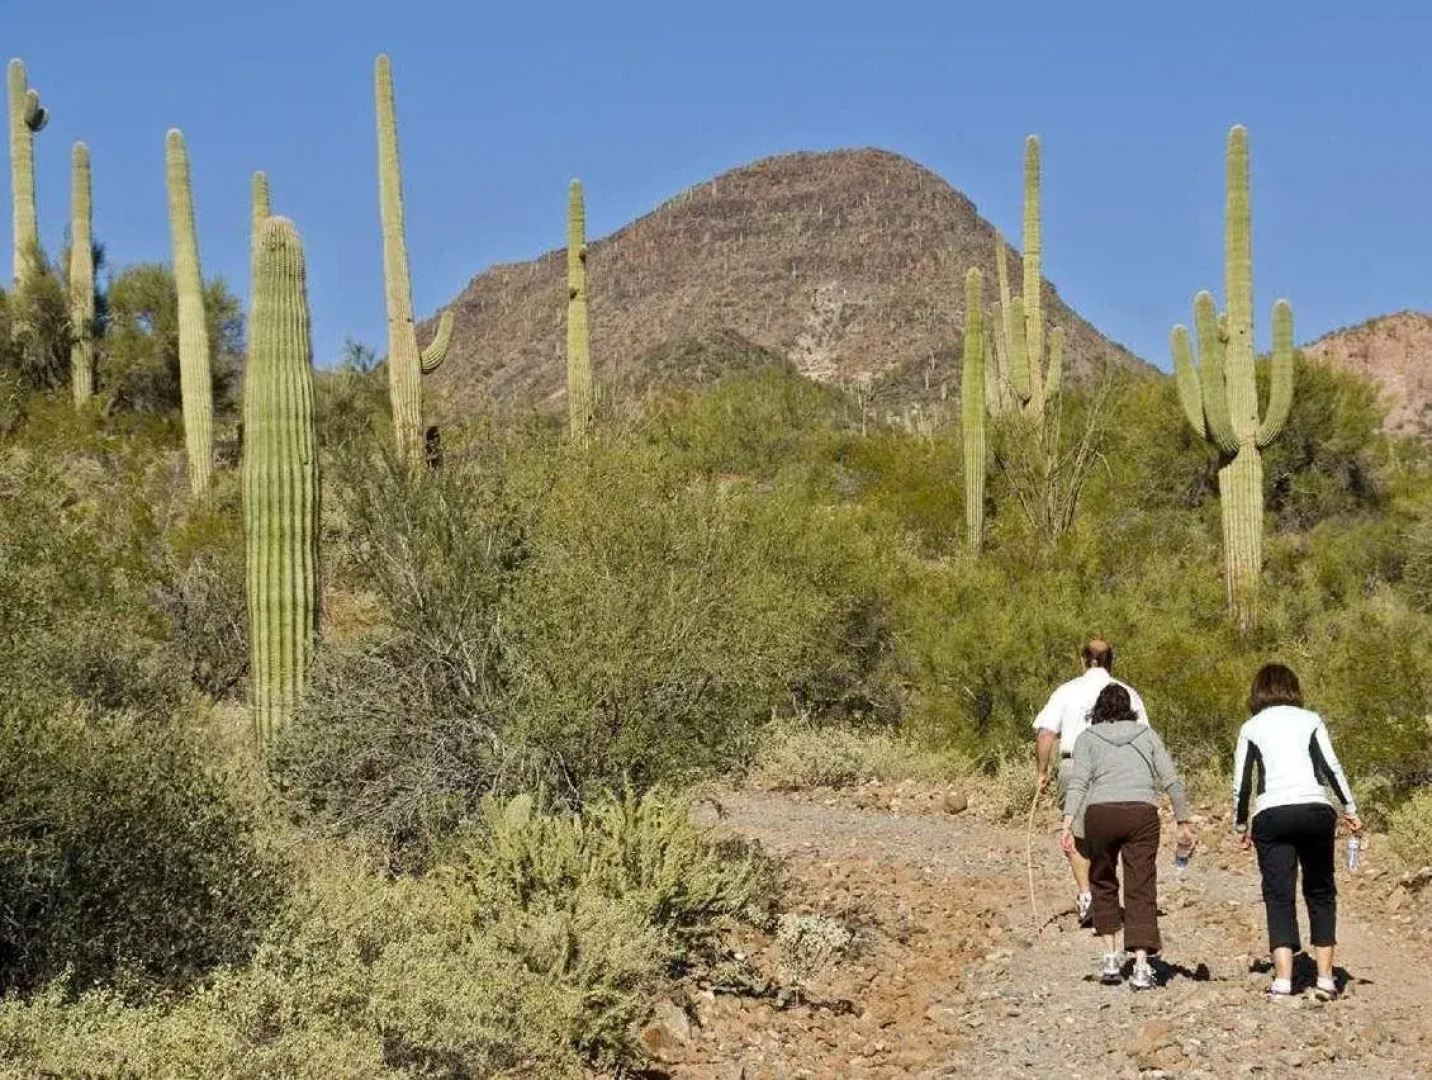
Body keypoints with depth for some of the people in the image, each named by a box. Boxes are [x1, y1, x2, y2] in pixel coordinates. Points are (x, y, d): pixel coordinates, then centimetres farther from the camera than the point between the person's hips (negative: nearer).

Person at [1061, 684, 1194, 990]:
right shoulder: (1147, 735, 19)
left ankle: (1111, 958, 14)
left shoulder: (1088, 737, 13)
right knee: (1141, 890, 2)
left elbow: (1078, 782, -2)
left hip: (1100, 813, 0)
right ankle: (1141, 967, -7)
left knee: (1103, 884, 18)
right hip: (1142, 812, 0)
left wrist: (1068, 824, -10)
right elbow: (1172, 782, 11)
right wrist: (1184, 822, 15)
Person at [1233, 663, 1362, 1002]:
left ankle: (1283, 980, -13)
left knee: (1279, 897, 1)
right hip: (1315, 810, 0)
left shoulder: (1251, 727, 12)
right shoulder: (1310, 720, 12)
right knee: (1320, 893, 13)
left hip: (1271, 817, 0)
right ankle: (1325, 978, 8)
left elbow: (1241, 783, 10)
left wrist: (1241, 826, 20)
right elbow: (1331, 767, 2)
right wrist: (1350, 810, 5)